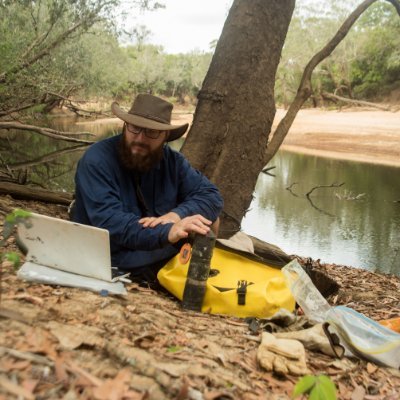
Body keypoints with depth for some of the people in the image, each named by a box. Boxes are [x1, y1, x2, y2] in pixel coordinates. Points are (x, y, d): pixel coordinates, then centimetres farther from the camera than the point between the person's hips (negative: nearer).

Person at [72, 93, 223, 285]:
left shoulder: (172, 161, 1)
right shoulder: (97, 160, -17)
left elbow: (211, 196, -3)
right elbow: (109, 221, -28)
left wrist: (175, 215, -23)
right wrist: (166, 232, -42)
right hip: (114, 268, -6)